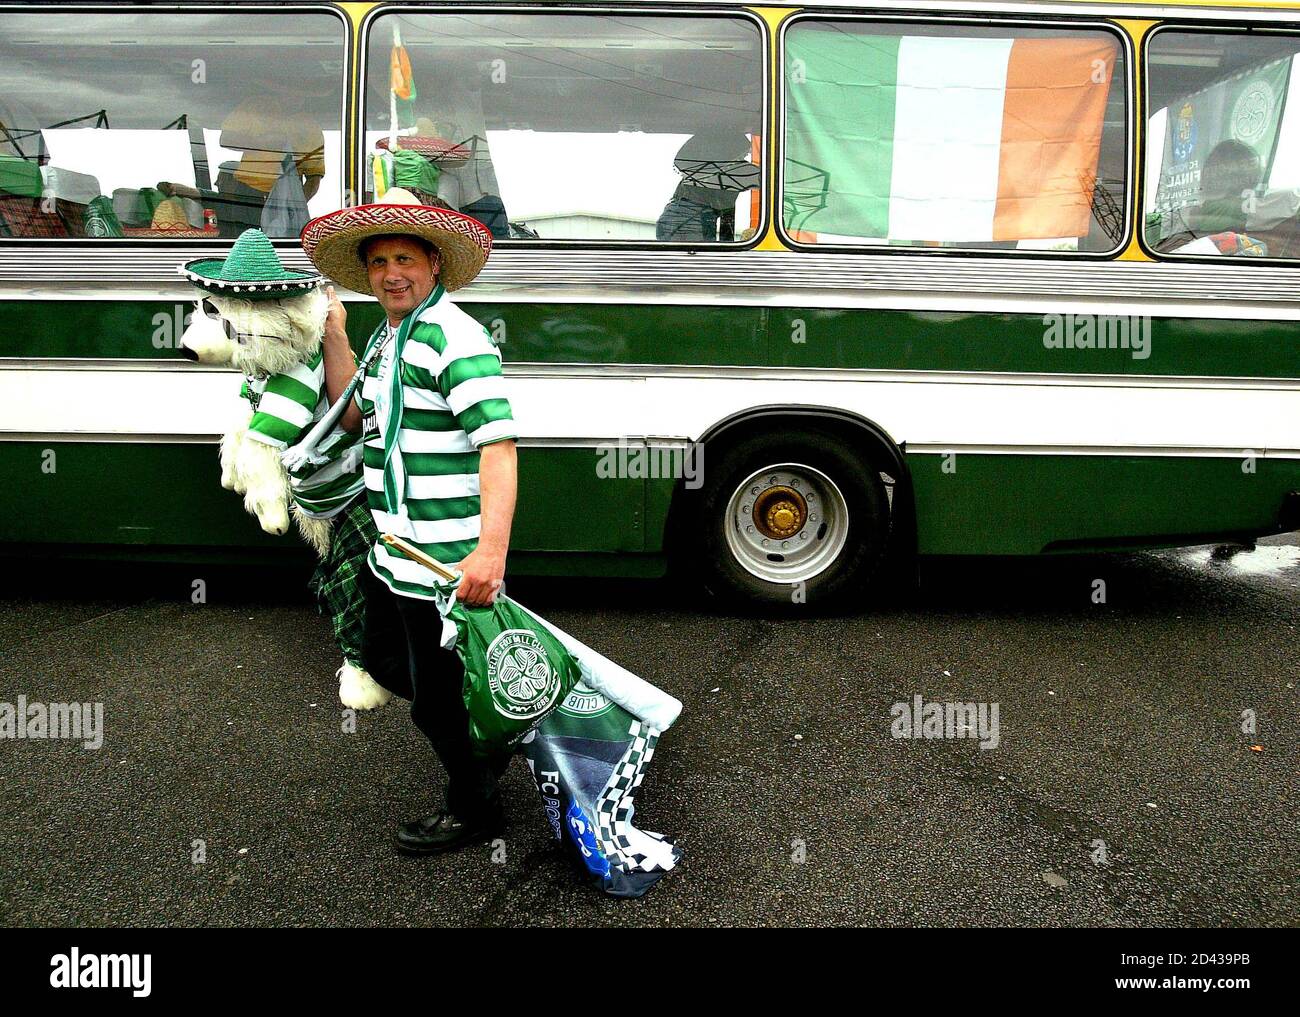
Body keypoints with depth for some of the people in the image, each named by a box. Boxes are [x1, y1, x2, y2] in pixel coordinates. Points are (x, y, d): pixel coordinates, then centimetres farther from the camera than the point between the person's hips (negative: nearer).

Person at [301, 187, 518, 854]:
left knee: (436, 700, 5)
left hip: (446, 567, -10)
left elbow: (498, 444, -28)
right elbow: (356, 417, 20)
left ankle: (474, 811, 29)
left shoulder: (453, 336, -19)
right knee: (382, 660, 26)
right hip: (396, 553, 10)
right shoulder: (389, 335, 12)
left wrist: (491, 550, -39)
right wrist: (333, 337, 11)